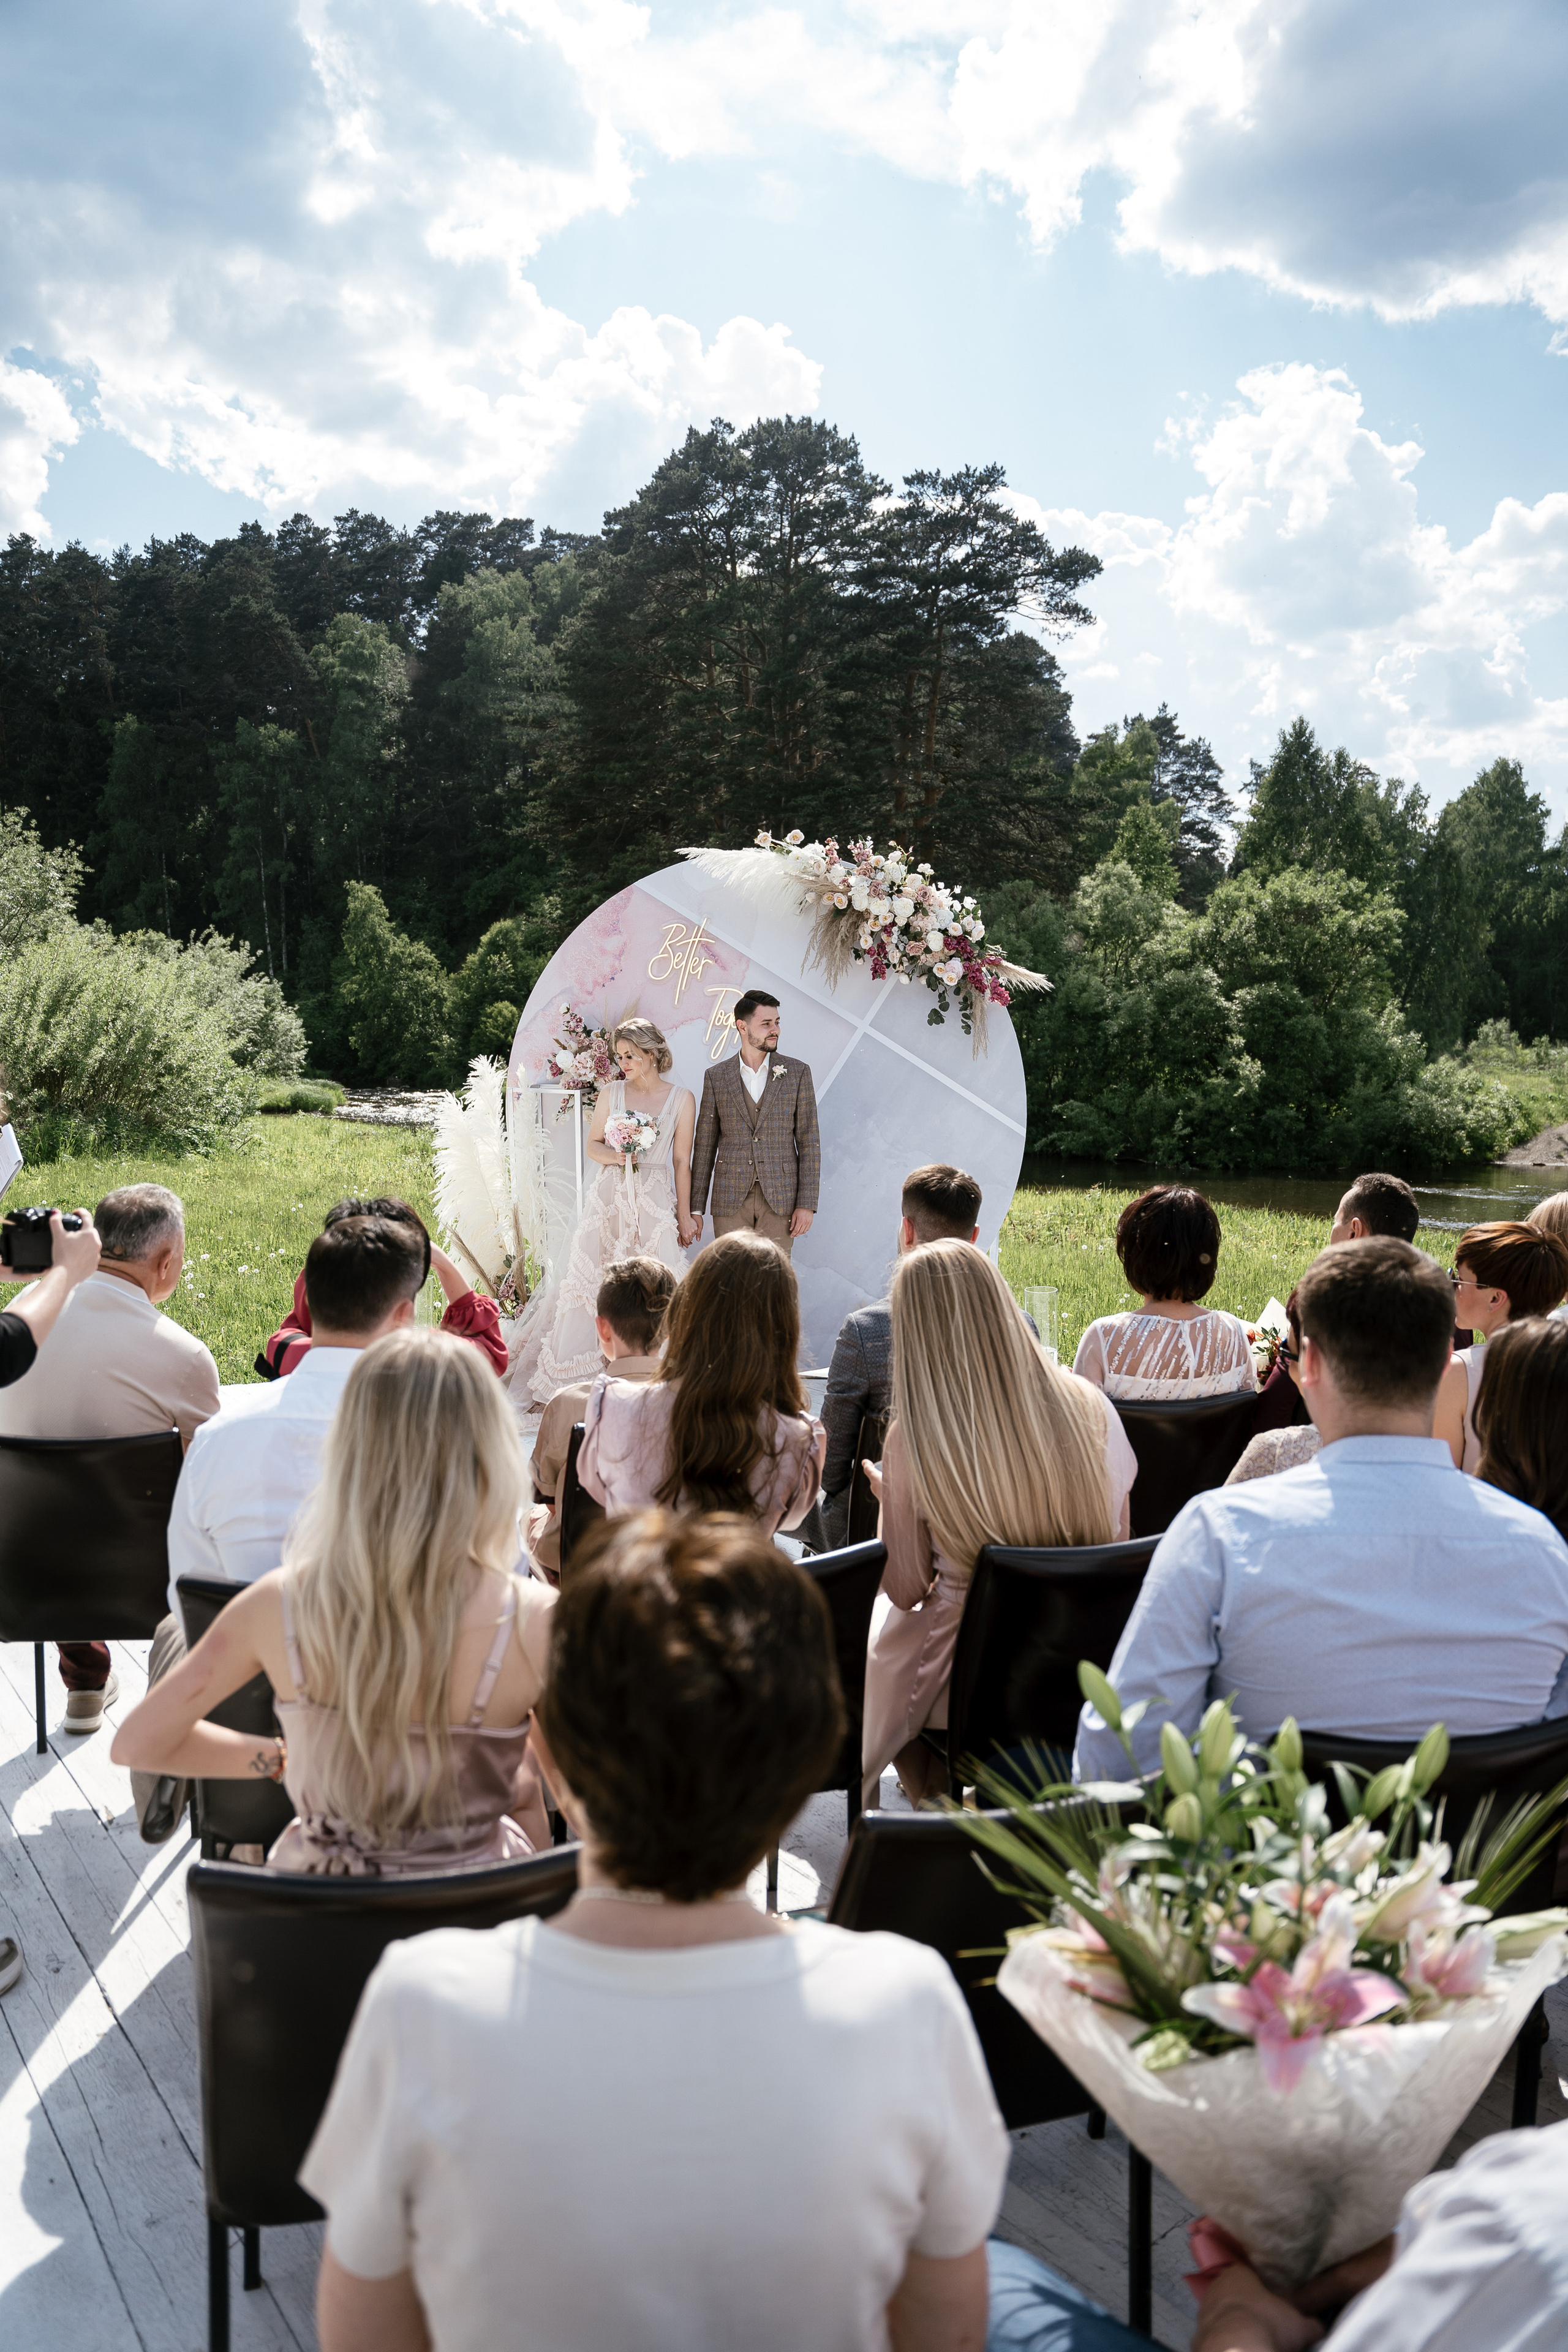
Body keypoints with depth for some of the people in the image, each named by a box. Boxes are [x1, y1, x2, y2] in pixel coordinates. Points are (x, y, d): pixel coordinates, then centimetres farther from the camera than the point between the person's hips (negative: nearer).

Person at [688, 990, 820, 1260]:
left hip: (780, 1199, -1)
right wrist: (695, 1209, 3)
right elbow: (705, 1146, 8)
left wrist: (807, 1204, -6)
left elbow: (809, 1142, 2)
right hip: (731, 1199, 1)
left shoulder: (797, 1073, 4)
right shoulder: (716, 1077, 6)